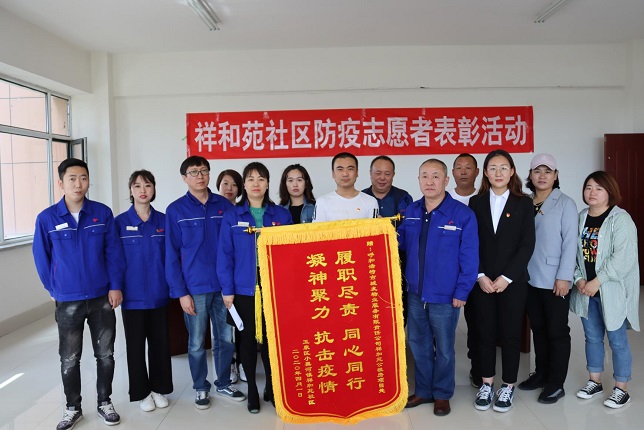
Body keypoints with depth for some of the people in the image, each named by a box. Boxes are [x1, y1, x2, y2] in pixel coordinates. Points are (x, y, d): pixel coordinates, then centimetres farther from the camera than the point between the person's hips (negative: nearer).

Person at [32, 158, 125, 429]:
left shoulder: (103, 213, -6)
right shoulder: (47, 219, -7)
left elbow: (114, 252, -3)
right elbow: (41, 258, 2)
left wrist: (115, 286, -7)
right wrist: (53, 289, 4)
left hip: (102, 297, 1)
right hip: (68, 301, 0)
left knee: (105, 354, 12)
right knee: (69, 359, 12)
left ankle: (104, 402, 31)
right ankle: (73, 408, 31)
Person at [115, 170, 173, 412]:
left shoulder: (163, 221, 2)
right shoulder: (120, 222, -4)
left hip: (158, 294, 2)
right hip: (132, 294, -2)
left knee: (160, 342, 11)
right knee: (136, 344, 9)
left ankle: (159, 388, 28)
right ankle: (141, 392, 25)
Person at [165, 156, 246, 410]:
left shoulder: (224, 206, 4)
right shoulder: (176, 210, -3)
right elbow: (172, 255, -3)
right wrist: (180, 292, -9)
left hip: (223, 285, 2)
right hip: (194, 288, -2)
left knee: (226, 339, 12)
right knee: (197, 343, 10)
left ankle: (223, 384, 31)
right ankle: (201, 388, 29)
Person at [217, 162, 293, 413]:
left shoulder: (282, 215, 4)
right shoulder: (231, 216, 1)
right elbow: (225, 255, -1)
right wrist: (227, 289, -6)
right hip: (244, 288, 0)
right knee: (249, 338, 10)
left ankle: (272, 388, 26)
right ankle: (252, 390, 26)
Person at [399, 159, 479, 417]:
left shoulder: (462, 214, -12)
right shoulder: (410, 212, 3)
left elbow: (469, 258, -11)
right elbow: (401, 243, 11)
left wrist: (461, 292, -13)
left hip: (445, 296, -4)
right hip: (415, 293, 5)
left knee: (444, 349, 13)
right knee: (418, 345, 16)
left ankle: (442, 395, 32)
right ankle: (423, 391, 34)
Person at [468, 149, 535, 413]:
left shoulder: (524, 203, 1)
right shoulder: (476, 202, 5)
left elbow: (527, 244, -5)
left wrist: (506, 278, -11)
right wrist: (480, 276, -9)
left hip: (513, 281, -1)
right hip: (482, 281, 1)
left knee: (510, 334, 7)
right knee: (484, 333, 8)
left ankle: (508, 387, 23)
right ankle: (486, 384, 23)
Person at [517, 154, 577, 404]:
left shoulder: (565, 203, -5)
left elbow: (570, 242, -10)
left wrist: (564, 276, -15)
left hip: (555, 280, -4)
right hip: (530, 279, 5)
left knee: (557, 332, 6)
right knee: (538, 329, 15)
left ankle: (556, 384, 17)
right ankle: (541, 374, 30)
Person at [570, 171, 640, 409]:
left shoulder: (620, 219, -12)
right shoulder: (581, 218, 7)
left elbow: (623, 257, -20)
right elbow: (574, 252, 8)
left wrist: (597, 281, -20)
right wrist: (579, 278, -6)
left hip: (612, 291, -6)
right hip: (586, 290, 6)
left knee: (617, 340, 4)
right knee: (592, 337, 16)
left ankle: (621, 389, 20)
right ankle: (594, 382, 31)